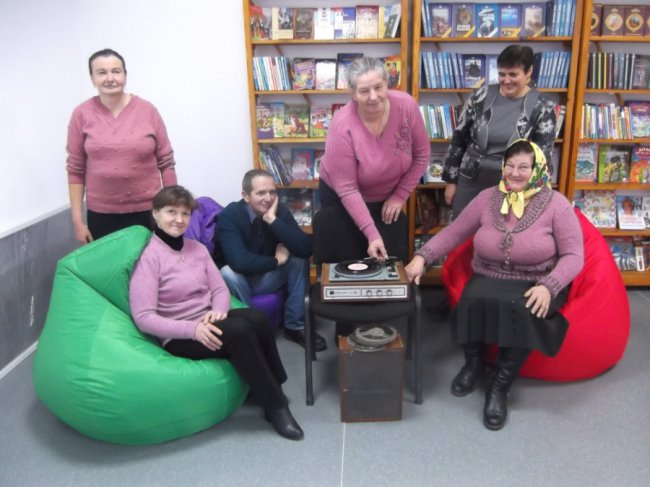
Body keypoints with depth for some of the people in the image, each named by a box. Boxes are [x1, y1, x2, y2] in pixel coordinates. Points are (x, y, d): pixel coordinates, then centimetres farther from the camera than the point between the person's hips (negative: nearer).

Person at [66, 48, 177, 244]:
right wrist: (77, 219, 1)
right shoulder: (82, 114, -1)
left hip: (147, 211, 0)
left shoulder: (148, 110, -2)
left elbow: (166, 163, 2)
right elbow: (75, 170, 2)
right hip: (101, 214, 0)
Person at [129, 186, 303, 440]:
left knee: (256, 319, -25)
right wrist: (192, 329, -27)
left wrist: (218, 311, -15)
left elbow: (220, 289, 8)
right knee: (239, 331, -31)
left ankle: (272, 387, -9)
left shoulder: (197, 248, 9)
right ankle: (275, 407, -18)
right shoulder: (148, 257, -12)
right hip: (178, 337, -5)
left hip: (207, 322, 6)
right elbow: (144, 318, -17)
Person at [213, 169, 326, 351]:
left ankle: (295, 326, -6)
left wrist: (273, 220, -31)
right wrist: (276, 260, -24)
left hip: (264, 277, 4)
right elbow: (239, 262, -39)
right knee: (229, 273, -36)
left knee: (299, 260, -16)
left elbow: (305, 249, -26)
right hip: (235, 280, -4)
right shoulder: (230, 215, -25)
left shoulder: (280, 211, -12)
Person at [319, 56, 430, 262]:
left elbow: (421, 154, -6)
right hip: (342, 199, -3)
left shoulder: (406, 106, -22)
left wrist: (400, 196, -8)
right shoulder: (343, 127, -30)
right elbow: (347, 189, -25)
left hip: (386, 197, 3)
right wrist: (372, 234, -29)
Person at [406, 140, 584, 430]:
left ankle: (500, 385, -14)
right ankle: (474, 362, -1)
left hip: (537, 285, -2)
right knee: (473, 299, -31)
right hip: (489, 280, 2)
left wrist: (548, 287, -24)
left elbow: (574, 255, -7)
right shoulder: (487, 198, 4)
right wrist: (422, 257, -7)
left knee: (523, 311, -35)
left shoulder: (556, 204, -4)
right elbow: (453, 233, 7)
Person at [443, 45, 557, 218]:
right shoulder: (481, 96, -3)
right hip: (470, 181, 2)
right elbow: (458, 139, 3)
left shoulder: (543, 107, -7)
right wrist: (451, 180, 3)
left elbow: (542, 154, -6)